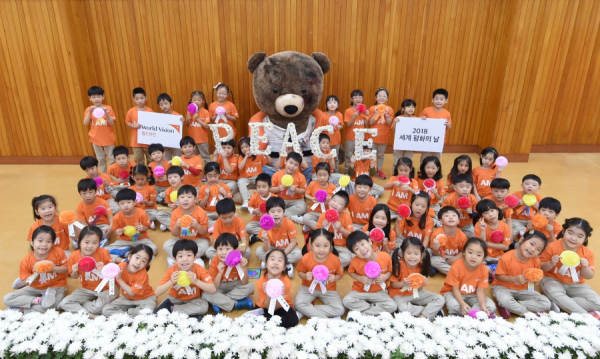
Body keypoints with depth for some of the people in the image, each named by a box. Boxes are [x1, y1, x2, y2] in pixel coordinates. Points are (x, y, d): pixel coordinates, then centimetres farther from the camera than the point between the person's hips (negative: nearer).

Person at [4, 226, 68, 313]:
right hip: (36, 288, 4)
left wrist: (53, 268, -26)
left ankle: (22, 309, -9)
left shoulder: (58, 252, -18)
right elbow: (26, 282, -8)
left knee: (52, 304, -32)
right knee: (7, 299, -10)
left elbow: (66, 268, -8)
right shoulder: (26, 261, -14)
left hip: (55, 287, -3)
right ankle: (40, 300, -22)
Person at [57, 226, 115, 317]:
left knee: (99, 306, -31)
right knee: (64, 303, -13)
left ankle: (76, 308, -4)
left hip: (104, 289, -3)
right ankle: (89, 314, -10)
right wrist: (74, 271, -15)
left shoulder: (103, 253, -17)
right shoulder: (74, 256, -9)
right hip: (86, 289, 4)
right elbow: (75, 277, 7)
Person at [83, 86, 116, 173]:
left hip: (108, 138, -2)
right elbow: (85, 123, -11)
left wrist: (107, 114, -25)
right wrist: (90, 112, -22)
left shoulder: (108, 108, -6)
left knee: (112, 158, 7)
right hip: (96, 139, 2)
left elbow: (112, 124, -10)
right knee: (101, 159, 13)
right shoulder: (88, 109, -1)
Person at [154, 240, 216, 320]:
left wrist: (196, 281, -39)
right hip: (175, 299, 1)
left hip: (193, 300, 0)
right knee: (157, 313, -18)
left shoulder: (199, 270, -23)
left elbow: (213, 290, -27)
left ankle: (172, 309, -15)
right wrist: (170, 282, -37)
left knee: (204, 306, -29)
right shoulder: (172, 270, -20)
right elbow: (157, 293, -20)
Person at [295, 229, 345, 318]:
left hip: (329, 290, 1)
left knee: (340, 310, -19)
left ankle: (306, 311, -12)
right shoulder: (306, 258, -20)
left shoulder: (335, 260, -19)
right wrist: (305, 276, -25)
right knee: (298, 304, -26)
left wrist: (334, 278, -24)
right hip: (309, 287, 0)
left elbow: (340, 274, -1)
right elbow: (300, 272, -2)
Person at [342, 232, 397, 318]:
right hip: (360, 291, -1)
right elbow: (351, 272, 2)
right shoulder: (355, 261, -17)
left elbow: (390, 271, 0)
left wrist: (385, 277, -21)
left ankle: (358, 312, -14)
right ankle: (375, 308, -10)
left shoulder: (385, 256, -17)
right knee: (346, 301, -26)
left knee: (393, 306, -23)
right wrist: (360, 278, -16)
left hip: (379, 291, 1)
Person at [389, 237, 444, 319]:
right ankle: (432, 310, -14)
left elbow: (419, 289, -3)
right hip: (400, 294, -4)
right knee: (403, 308, -37)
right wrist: (403, 284, -33)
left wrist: (422, 283, -26)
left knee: (440, 299, -8)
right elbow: (393, 284, -12)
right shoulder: (399, 265, -22)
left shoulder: (421, 266, -8)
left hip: (416, 293, 5)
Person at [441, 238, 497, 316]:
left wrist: (483, 305, -29)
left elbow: (480, 290, -11)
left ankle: (460, 315, -15)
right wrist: (463, 304, -36)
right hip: (453, 293, -4)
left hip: (472, 295, 4)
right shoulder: (456, 267, -27)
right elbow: (455, 289, -21)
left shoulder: (483, 269, -16)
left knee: (491, 307, -15)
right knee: (453, 305, -37)